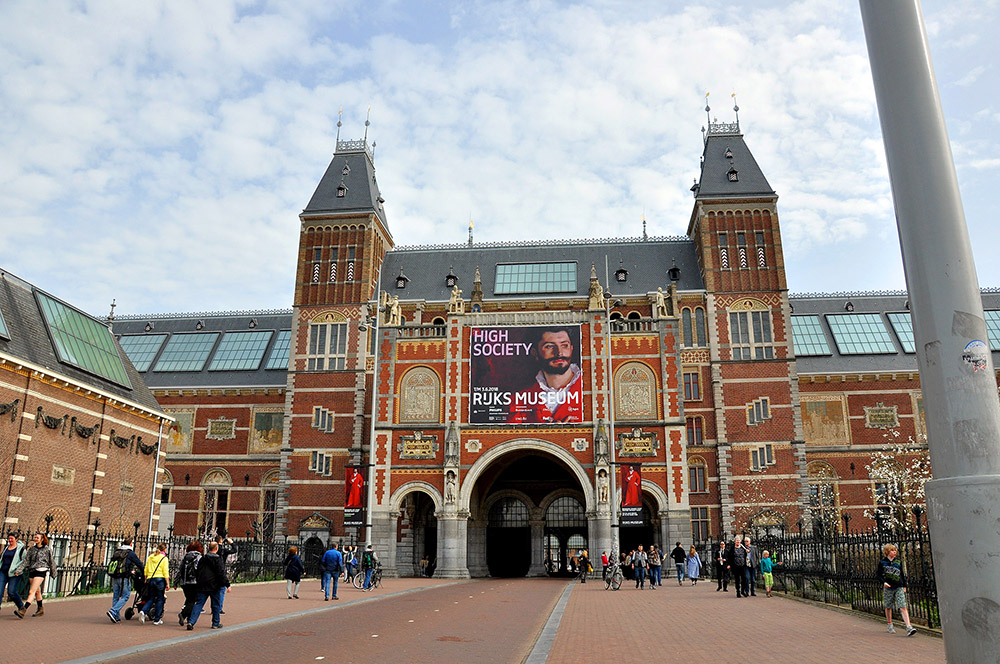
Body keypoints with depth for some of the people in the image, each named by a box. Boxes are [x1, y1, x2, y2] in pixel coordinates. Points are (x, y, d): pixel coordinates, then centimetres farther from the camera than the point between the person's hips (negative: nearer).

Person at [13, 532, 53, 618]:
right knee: (37, 591, 15)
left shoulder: (47, 549, -1)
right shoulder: (31, 549, 11)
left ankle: (23, 611, -23)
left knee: (31, 592, -15)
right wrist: (18, 571, -5)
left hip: (40, 571, -5)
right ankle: (40, 610, 27)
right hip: (31, 572, 5)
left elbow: (51, 561, 8)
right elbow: (25, 561, 7)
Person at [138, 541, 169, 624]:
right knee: (160, 599, 5)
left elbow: (146, 570, 13)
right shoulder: (164, 558, -4)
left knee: (151, 598, 13)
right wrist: (167, 583, -6)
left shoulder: (150, 557, 11)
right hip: (160, 579, -5)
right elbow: (165, 572, -9)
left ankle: (143, 611, -14)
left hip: (150, 579, 5)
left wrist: (146, 580, 23)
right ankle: (157, 620, 7)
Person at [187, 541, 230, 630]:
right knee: (216, 605, 8)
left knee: (198, 604, 7)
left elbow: (198, 572, 16)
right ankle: (216, 623, 14)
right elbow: (221, 574, -16)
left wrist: (199, 584, 24)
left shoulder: (202, 559, 9)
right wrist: (227, 584, -11)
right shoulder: (217, 559, -12)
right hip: (215, 586, -5)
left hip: (203, 586, 5)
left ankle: (191, 622, -5)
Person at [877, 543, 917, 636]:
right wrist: (884, 582, -14)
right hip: (888, 588, -1)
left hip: (899, 587, 1)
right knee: (888, 607, 8)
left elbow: (902, 575, 18)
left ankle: (909, 627, -18)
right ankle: (890, 626, 24)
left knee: (903, 607, -11)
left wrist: (904, 586, 15)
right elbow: (877, 575, 1)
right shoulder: (882, 562, 1)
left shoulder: (898, 562, 9)